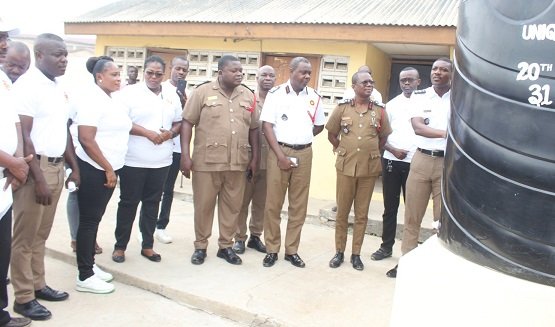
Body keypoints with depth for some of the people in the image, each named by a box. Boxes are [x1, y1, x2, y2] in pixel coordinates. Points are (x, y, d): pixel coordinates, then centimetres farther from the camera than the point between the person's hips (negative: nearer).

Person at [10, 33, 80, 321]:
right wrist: (38, 178, -19)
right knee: (25, 236, 4)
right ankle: (23, 297, 14)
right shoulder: (26, 85, -12)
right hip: (36, 168, -7)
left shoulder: (59, 88, 13)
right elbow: (23, 135, -16)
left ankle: (38, 285, 28)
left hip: (56, 166, 7)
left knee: (41, 234, 16)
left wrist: (74, 167, 16)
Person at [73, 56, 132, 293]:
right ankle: (85, 276, 7)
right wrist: (108, 169, -17)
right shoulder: (92, 101, -14)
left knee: (95, 218, 15)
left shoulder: (113, 102, 12)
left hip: (107, 169, 8)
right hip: (93, 170, -8)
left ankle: (90, 265, 27)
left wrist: (112, 169, 15)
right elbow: (86, 140, -20)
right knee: (89, 220, -2)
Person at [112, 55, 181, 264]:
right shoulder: (129, 92, -5)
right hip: (133, 161, -4)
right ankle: (120, 246, 19)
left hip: (161, 161, 4)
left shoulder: (172, 96, 10)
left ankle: (147, 245, 23)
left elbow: (178, 122, 15)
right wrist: (148, 133, -18)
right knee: (128, 203, 6)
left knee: (152, 203, 11)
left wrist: (171, 133, -7)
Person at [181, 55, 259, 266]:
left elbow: (253, 128, 12)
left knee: (232, 206, 10)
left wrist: (255, 157, 8)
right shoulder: (203, 92, -2)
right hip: (207, 161, -3)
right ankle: (200, 246, 23)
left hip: (238, 162, 3)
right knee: (203, 205, 7)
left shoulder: (248, 96, 9)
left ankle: (226, 246, 25)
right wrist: (185, 155, -9)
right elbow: (187, 123, -3)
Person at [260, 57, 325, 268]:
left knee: (299, 204, 7)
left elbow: (319, 126, 19)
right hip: (279, 151, -3)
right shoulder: (276, 94, -3)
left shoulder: (314, 97, 7)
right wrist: (280, 154, -13)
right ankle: (272, 249, 14)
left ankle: (292, 250, 18)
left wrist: (302, 139, 10)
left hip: (304, 154, 3)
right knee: (273, 203, 2)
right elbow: (267, 125, -7)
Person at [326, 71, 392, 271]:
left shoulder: (380, 110, 3)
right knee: (342, 211, 7)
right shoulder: (342, 107, 1)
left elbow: (384, 137, 13)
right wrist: (344, 151, 8)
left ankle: (356, 254, 20)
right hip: (346, 166, 0)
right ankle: (339, 252, 20)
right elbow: (331, 134, 11)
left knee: (362, 213, 8)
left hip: (369, 169, 1)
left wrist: (372, 154, 9)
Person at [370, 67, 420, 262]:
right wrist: (393, 150, -8)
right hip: (391, 160, 2)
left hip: (415, 162, -2)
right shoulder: (392, 104, 9)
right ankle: (386, 246, 19)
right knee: (390, 207, 9)